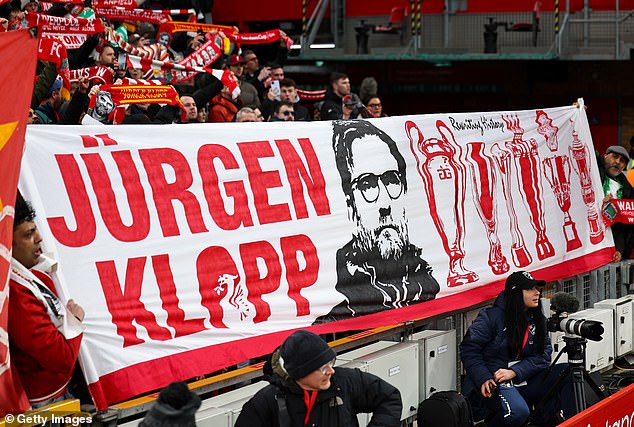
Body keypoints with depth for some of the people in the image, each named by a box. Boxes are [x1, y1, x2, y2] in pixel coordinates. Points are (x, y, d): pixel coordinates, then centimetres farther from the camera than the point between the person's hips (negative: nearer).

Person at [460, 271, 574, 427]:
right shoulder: (491, 317, -8)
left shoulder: (538, 321, 9)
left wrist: (515, 372, -15)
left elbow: (544, 354, 0)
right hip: (493, 383, -6)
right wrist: (483, 378, -18)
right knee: (518, 411, -34)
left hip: (523, 381, 6)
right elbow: (468, 349, -6)